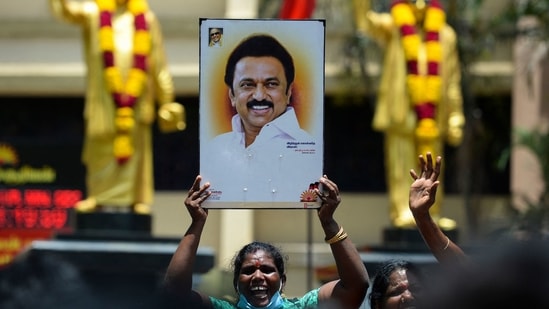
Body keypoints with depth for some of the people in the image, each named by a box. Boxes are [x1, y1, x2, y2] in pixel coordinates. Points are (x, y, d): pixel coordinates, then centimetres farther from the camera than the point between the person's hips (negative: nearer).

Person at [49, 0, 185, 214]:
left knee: (134, 145, -1)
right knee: (100, 142, -1)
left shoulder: (145, 18, 10)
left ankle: (135, 198, 1)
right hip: (103, 93, 0)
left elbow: (158, 62, 11)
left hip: (136, 92, 0)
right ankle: (98, 197, 3)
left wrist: (166, 99, 9)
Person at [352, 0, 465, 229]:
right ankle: (402, 212, -7)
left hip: (433, 116, 2)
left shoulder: (444, 35, 11)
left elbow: (452, 81, 10)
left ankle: (431, 215, 10)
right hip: (401, 113, -2)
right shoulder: (392, 28, 7)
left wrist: (455, 118, 6)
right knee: (401, 166, -6)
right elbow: (365, 21, -12)